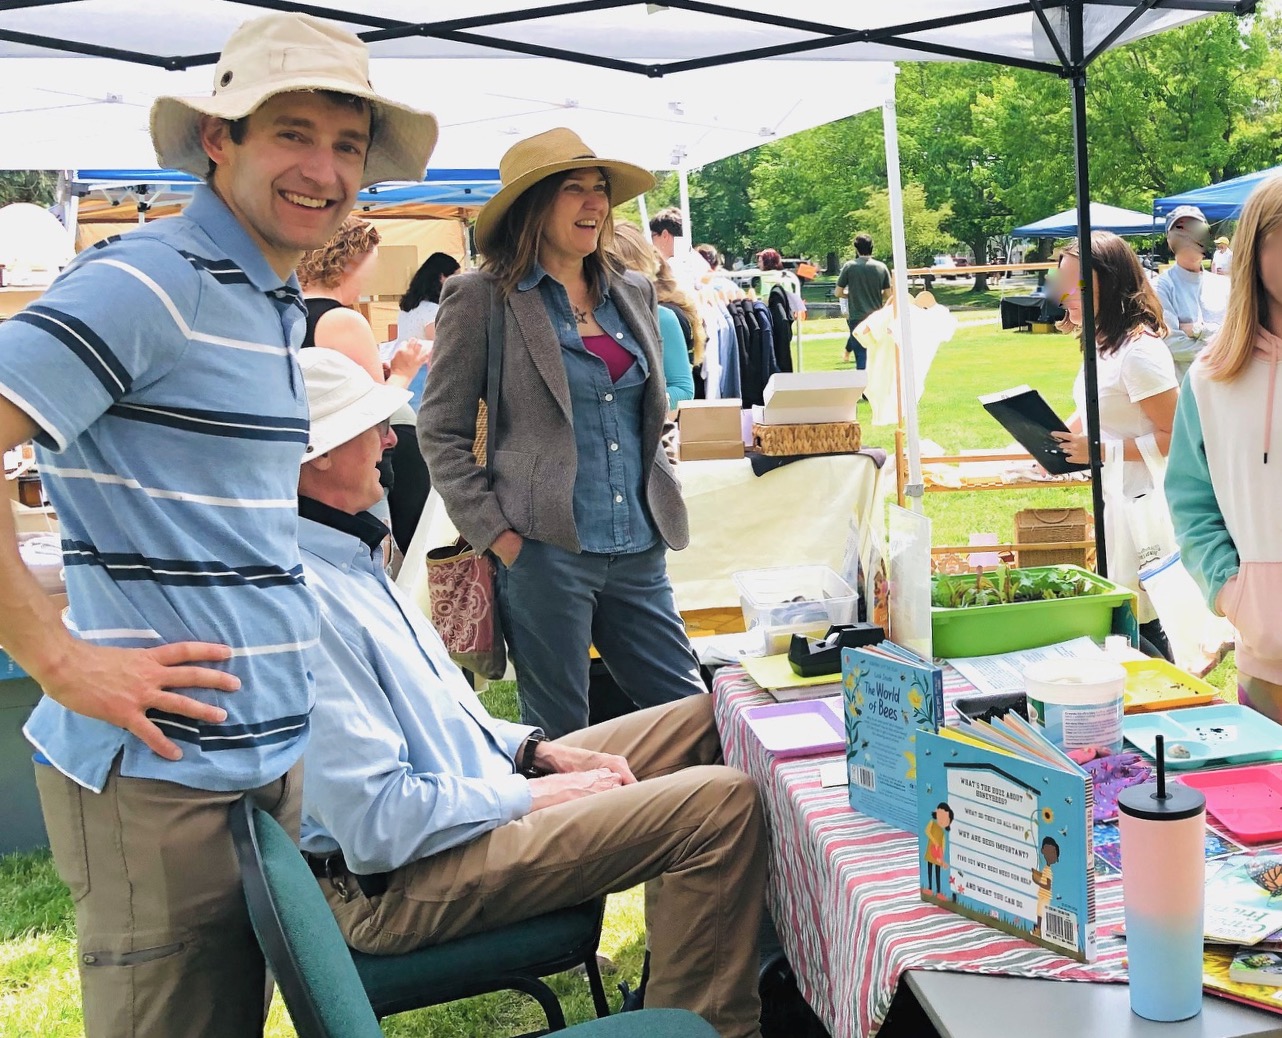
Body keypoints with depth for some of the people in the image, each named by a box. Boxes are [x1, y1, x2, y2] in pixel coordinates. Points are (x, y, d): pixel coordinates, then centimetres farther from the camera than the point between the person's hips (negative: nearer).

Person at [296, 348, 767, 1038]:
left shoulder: (346, 556, 9)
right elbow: (377, 825, -28)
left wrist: (536, 750, 6)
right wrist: (533, 796, -17)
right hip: (401, 882, -11)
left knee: (705, 719, 12)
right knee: (724, 801, -19)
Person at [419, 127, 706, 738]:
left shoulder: (633, 295, 14)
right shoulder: (481, 297, -2)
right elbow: (441, 432, -3)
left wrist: (663, 503, 13)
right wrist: (496, 534, -11)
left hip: (638, 551, 6)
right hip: (544, 553, -5)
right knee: (560, 742, 3)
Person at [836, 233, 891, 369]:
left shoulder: (850, 266, -5)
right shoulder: (881, 267, 1)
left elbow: (838, 293, -2)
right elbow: (887, 295, 4)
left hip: (857, 318, -2)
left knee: (862, 358, 0)